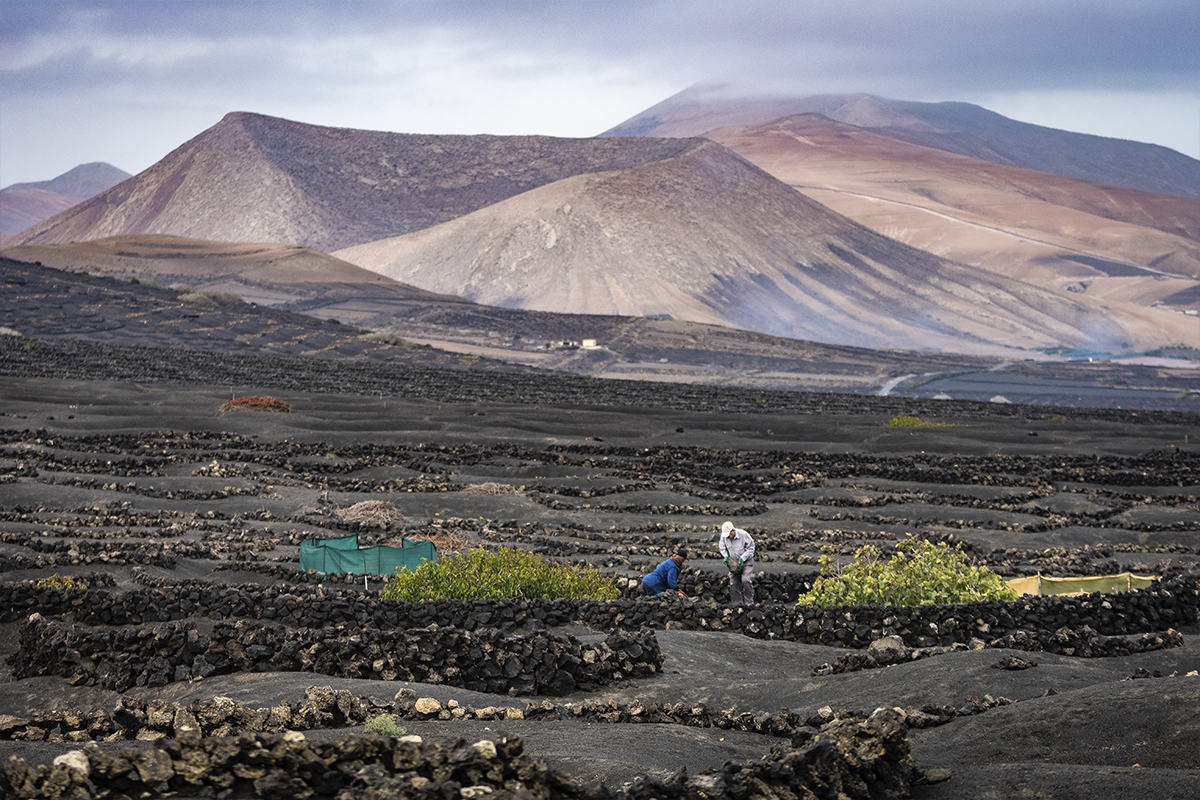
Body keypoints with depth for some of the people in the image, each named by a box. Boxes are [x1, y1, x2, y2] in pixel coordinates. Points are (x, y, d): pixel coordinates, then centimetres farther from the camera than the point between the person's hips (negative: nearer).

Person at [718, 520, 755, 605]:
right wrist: (725, 557, -14)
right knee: (734, 582, -1)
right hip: (734, 562, 4)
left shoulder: (743, 535, -21)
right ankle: (736, 603, 9)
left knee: (746, 580, -20)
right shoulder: (724, 536, -10)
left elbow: (751, 548, -12)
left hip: (746, 561, -4)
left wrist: (742, 558, -22)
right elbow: (723, 549, 6)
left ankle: (749, 603, -12)